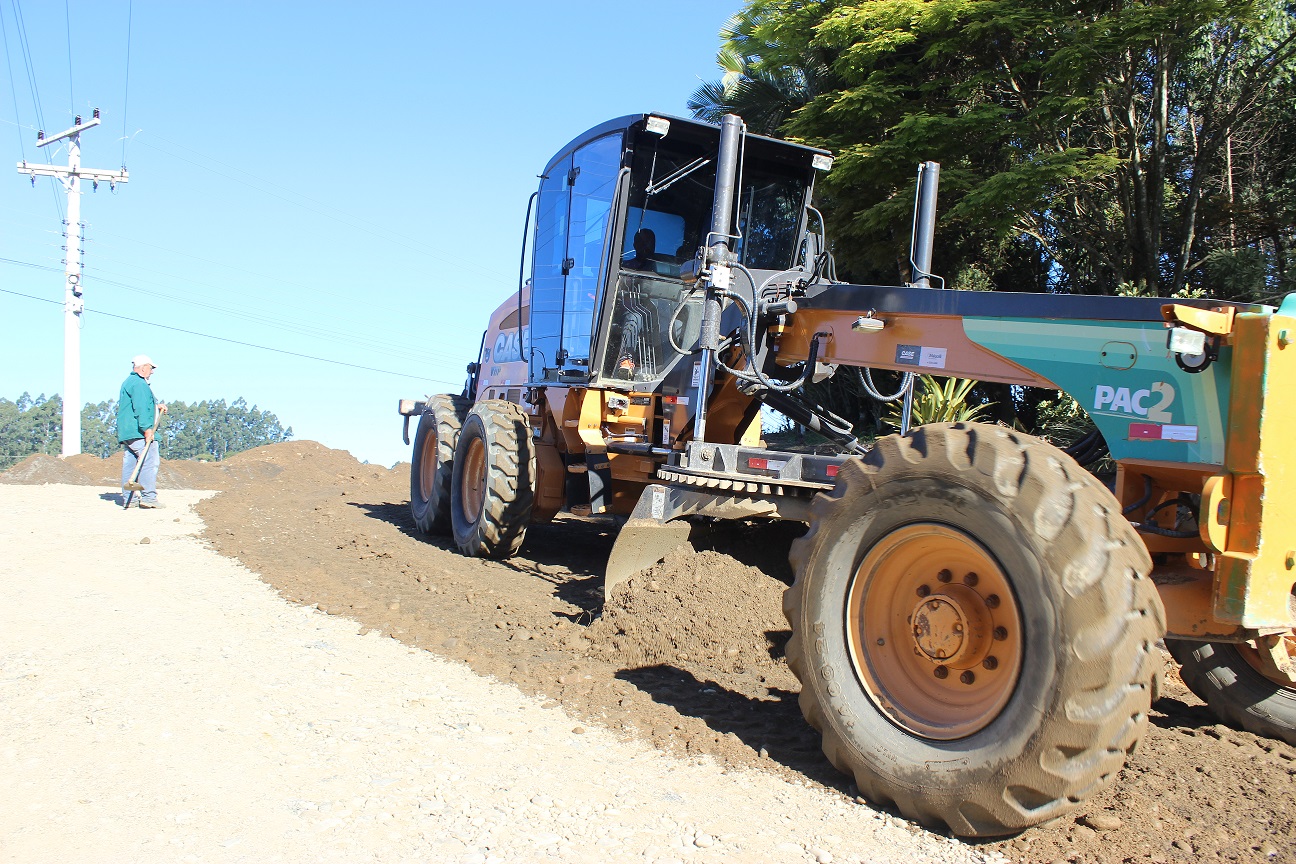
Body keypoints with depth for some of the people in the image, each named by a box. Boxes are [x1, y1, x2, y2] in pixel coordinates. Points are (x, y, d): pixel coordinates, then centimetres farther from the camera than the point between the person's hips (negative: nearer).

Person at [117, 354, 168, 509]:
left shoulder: (128, 382, 25)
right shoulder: (139, 383, -10)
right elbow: (140, 408, -21)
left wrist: (156, 406, 19)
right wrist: (147, 428, -25)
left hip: (126, 432, 11)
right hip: (139, 432, -11)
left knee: (129, 463, 9)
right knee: (150, 462, -13)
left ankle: (128, 497, 11)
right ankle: (148, 498, -17)